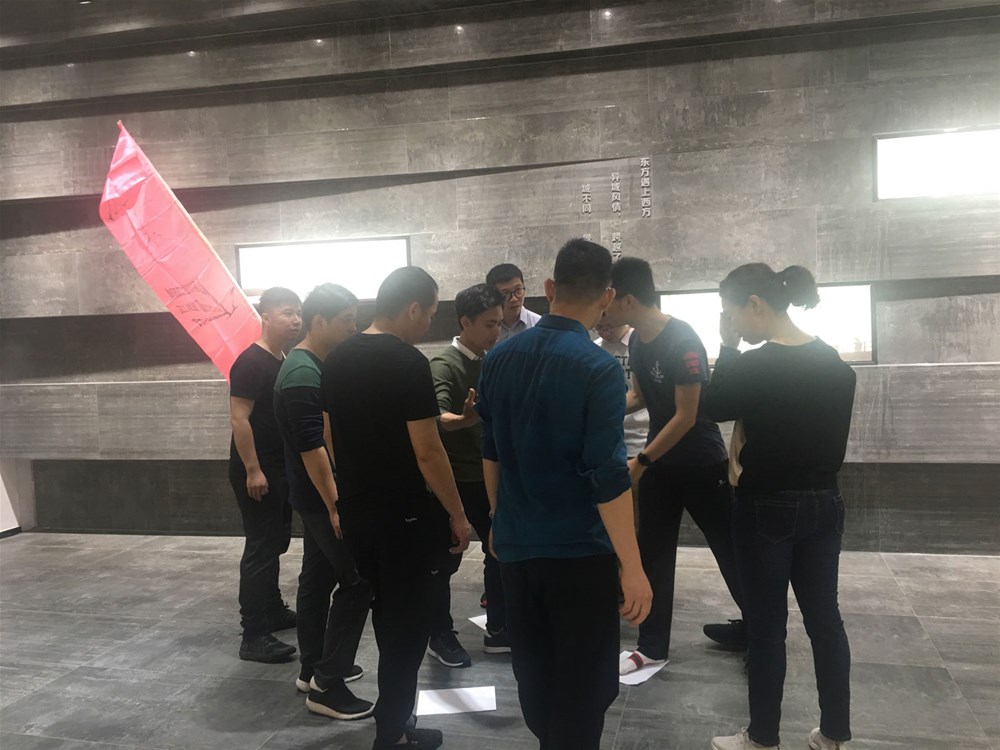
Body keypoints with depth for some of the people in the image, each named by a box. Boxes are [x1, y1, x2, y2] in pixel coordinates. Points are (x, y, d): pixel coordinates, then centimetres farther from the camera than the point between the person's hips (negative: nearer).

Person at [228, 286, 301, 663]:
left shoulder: (286, 363, 11)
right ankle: (254, 637, -1)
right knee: (260, 548, -7)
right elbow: (239, 419, -20)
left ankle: (273, 611, 33)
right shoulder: (250, 363, -15)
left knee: (276, 543, 18)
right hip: (256, 472, -9)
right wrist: (252, 470, -23)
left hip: (281, 469, 9)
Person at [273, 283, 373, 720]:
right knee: (358, 582, -7)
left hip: (316, 495, 10)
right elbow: (311, 447, -25)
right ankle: (326, 686, -1)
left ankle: (313, 668, 27)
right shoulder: (303, 374, -21)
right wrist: (335, 505, -24)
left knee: (319, 578, 16)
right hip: (322, 497, -10)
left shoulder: (316, 365, 11)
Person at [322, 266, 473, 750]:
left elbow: (332, 436, 12)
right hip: (401, 515, -8)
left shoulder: (336, 360, 6)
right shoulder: (408, 363, -18)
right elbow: (427, 452, -19)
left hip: (353, 510, 8)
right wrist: (458, 514, -10)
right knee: (407, 621, 7)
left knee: (385, 611, 23)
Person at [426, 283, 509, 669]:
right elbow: (438, 416, -33)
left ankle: (498, 630, 25)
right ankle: (441, 636, 20)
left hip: (487, 475, 8)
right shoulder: (445, 365, -16)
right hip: (454, 479, -7)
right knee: (446, 560, 5)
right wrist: (463, 419, -53)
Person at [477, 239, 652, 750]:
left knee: (532, 670, 21)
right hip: (580, 552, -6)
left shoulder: (498, 359, 1)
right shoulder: (599, 368, -17)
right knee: (583, 683, 9)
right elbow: (608, 477, -20)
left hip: (514, 544, 6)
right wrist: (633, 569, -15)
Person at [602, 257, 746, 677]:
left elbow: (685, 417, -23)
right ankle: (652, 646, 19)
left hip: (702, 463, -7)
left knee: (730, 549, 7)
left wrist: (640, 462, -21)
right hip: (659, 462, 7)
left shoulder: (683, 341, -23)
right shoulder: (636, 342, 2)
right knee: (653, 554, 9)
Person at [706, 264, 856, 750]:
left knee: (766, 626, 6)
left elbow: (714, 408, -2)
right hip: (823, 505, 6)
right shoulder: (833, 361, 1)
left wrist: (728, 347, -2)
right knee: (824, 617, 15)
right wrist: (814, 482, 16)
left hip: (767, 511, -6)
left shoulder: (753, 366, -19)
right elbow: (833, 440, 8)